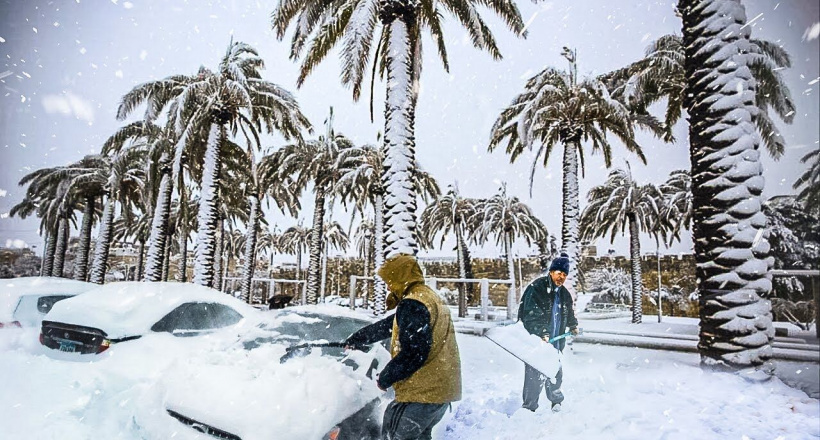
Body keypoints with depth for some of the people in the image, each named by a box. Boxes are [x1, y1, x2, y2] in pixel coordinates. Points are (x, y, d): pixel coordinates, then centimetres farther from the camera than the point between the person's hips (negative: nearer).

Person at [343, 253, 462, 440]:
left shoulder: (412, 304, -17)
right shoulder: (429, 296, 15)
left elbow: (412, 353, -24)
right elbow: (388, 325, 23)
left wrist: (385, 378, -10)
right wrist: (357, 338, 30)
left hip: (422, 391, -10)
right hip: (442, 387, 10)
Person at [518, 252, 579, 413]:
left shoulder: (564, 294, 11)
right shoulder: (536, 288, -15)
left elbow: (569, 312, 30)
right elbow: (531, 315, -22)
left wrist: (573, 325, 18)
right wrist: (542, 333, -27)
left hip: (555, 342, 8)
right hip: (535, 340, -7)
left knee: (556, 372, 20)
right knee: (535, 375, -8)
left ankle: (556, 402, 41)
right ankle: (529, 407, 6)